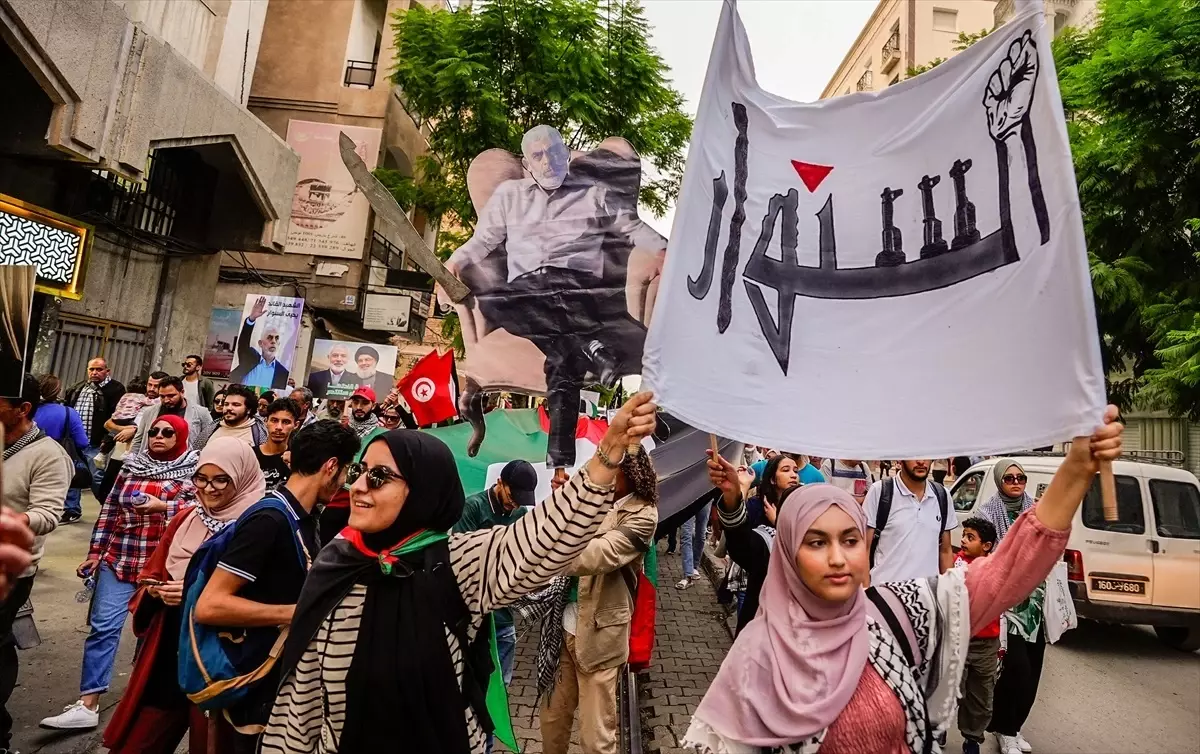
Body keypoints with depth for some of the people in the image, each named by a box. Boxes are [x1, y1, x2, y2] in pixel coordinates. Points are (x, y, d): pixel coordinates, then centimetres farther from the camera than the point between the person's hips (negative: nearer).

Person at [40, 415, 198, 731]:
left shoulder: (193, 471, -4)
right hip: (120, 558, 3)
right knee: (103, 626, -2)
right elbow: (109, 510, 11)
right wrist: (95, 551, 9)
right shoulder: (131, 466, 8)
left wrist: (162, 507, -22)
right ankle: (87, 705, 4)